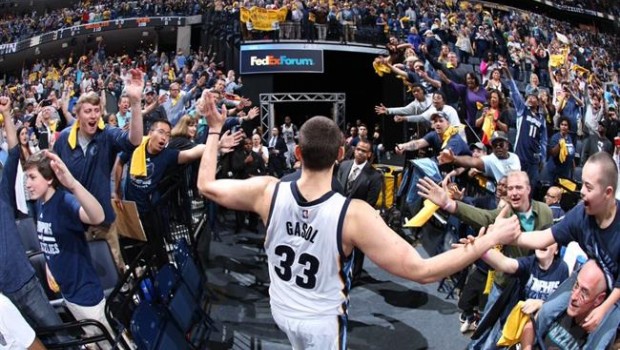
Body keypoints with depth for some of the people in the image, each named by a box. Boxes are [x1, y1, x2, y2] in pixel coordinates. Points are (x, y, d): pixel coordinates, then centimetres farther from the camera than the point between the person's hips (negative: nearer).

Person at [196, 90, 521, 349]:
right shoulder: (353, 214, -33)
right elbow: (421, 270, -34)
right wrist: (489, 239, -28)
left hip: (281, 308, 4)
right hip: (322, 321, -4)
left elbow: (205, 185, -5)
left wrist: (215, 129, 5)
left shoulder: (267, 191, -22)